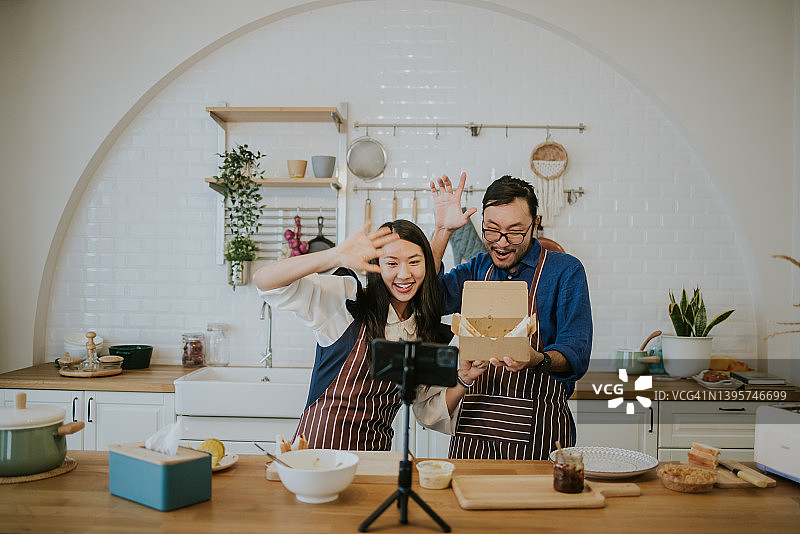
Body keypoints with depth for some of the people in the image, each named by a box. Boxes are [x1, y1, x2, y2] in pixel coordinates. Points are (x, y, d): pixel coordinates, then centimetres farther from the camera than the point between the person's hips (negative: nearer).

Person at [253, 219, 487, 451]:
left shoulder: (432, 333, 8)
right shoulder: (345, 297, -6)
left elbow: (429, 412, 13)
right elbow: (264, 280, -17)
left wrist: (463, 379, -5)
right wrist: (336, 256, -28)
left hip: (377, 451, 4)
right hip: (319, 444, -4)